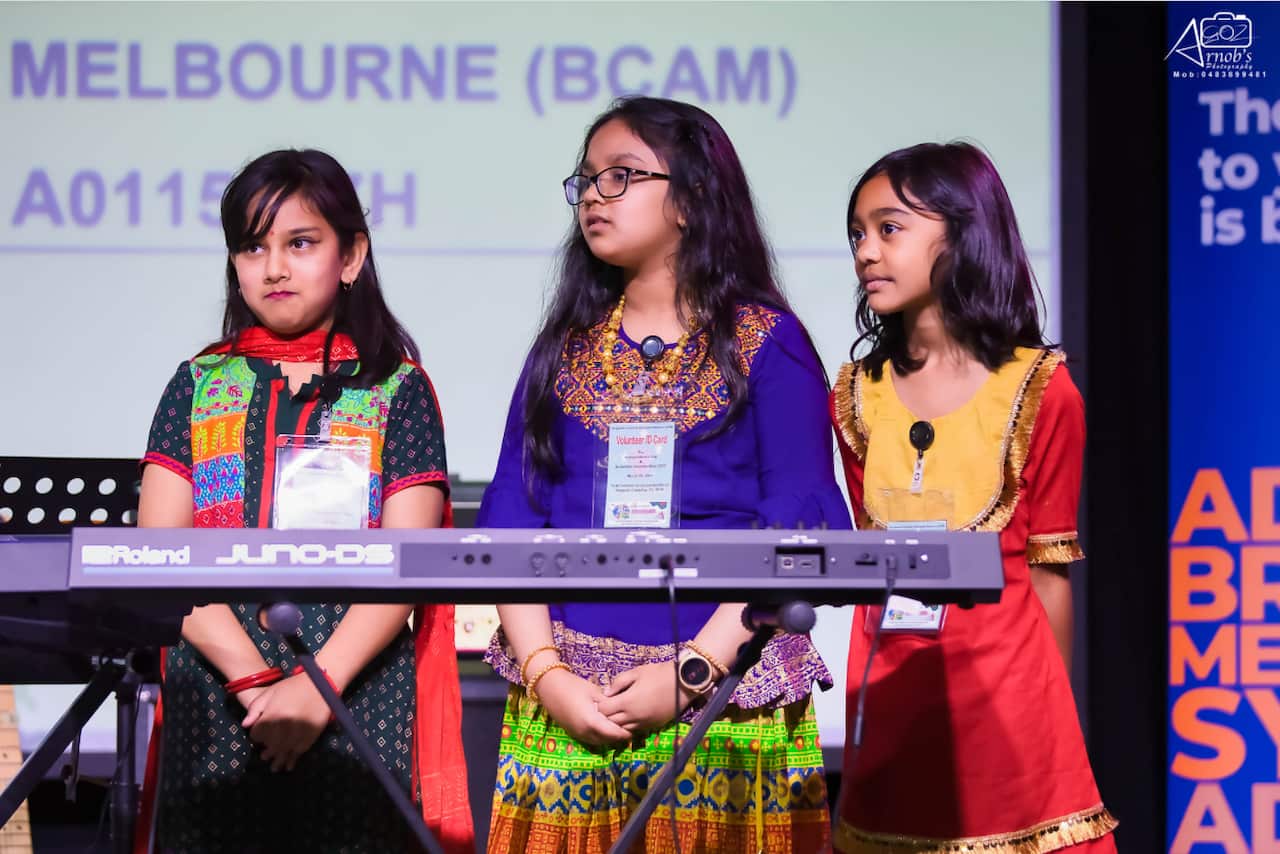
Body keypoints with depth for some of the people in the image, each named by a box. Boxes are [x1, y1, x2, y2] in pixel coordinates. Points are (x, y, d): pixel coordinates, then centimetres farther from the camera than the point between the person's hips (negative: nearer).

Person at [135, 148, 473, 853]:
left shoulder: (397, 389, 6)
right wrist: (255, 681, -13)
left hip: (357, 690, -2)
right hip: (213, 702, 2)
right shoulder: (200, 386, 11)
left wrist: (318, 685, -18)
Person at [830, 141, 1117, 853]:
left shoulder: (1038, 390, -5)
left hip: (1002, 685, -4)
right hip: (889, 700, 4)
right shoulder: (858, 394, 8)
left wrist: (1044, 710, 1)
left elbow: (1049, 571, -2)